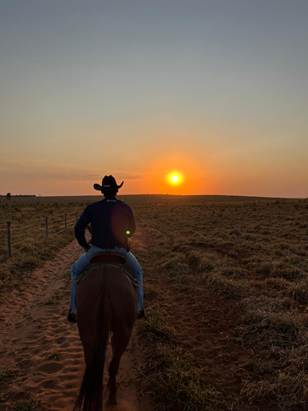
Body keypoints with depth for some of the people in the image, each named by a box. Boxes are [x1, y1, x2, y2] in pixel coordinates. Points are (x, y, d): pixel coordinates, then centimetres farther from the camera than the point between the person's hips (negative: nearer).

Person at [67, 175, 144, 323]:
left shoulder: (92, 208, -7)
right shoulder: (126, 208, -3)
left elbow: (78, 229, -7)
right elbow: (132, 229, 12)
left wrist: (85, 245, 8)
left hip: (97, 249, 0)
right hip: (120, 250, 1)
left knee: (76, 270, 26)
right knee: (137, 271, 29)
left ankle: (73, 309, 24)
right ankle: (139, 307, 26)